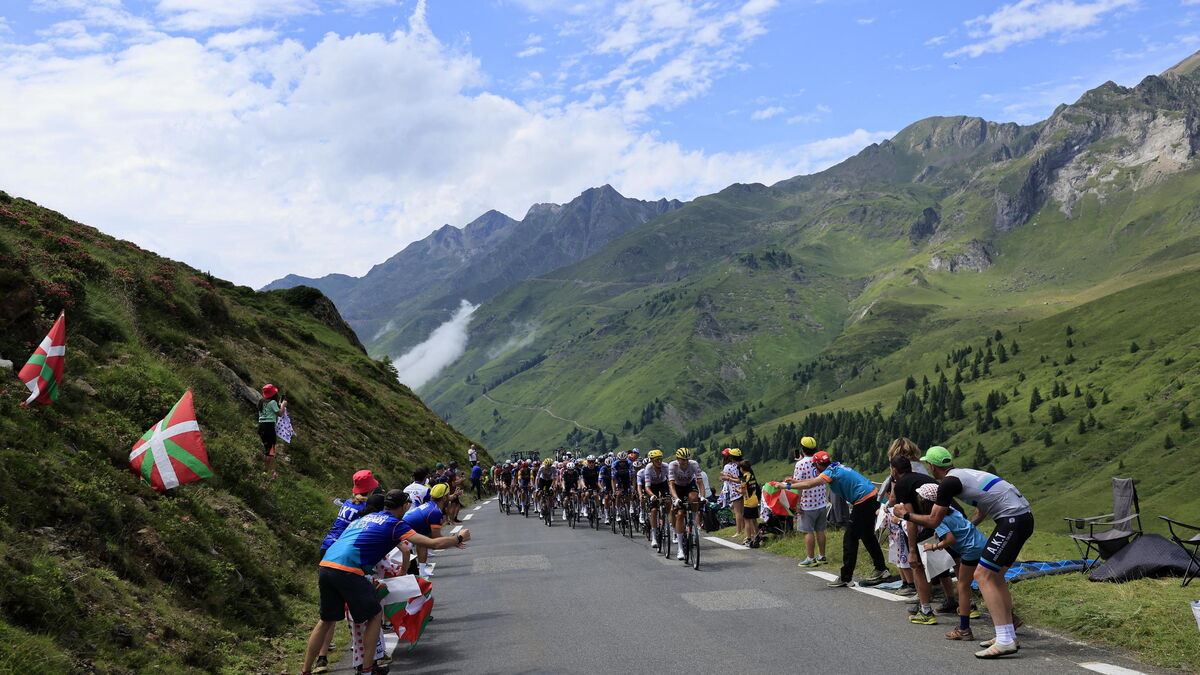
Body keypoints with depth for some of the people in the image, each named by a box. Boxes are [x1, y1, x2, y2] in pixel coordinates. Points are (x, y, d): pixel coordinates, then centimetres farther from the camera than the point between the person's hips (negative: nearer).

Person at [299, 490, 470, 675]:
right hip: (348, 571, -7)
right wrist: (459, 538, 17)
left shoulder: (364, 518, 26)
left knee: (327, 620, 20)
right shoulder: (394, 524, 4)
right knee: (374, 616, 11)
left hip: (325, 565, 7)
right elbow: (434, 543, 2)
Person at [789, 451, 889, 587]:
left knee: (850, 539, -4)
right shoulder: (836, 467, 15)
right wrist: (795, 481, 25)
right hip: (872, 496, 10)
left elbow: (810, 484, -20)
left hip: (864, 501, -10)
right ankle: (881, 569, 31)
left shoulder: (830, 471, -13)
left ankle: (845, 578, -2)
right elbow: (815, 480, 26)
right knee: (867, 536, 22)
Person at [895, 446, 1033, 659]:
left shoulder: (948, 483, -8)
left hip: (1012, 520, -10)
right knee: (995, 576, 17)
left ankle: (1005, 641, -14)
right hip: (1024, 516, 10)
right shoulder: (964, 473, 21)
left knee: (983, 576, -8)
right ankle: (1010, 636, 18)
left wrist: (906, 515, 13)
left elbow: (933, 521, -1)